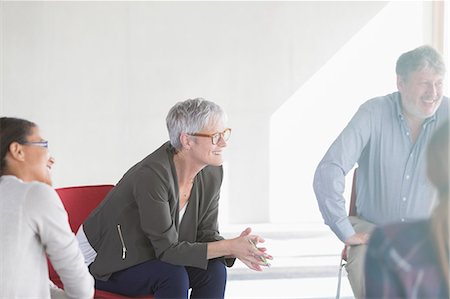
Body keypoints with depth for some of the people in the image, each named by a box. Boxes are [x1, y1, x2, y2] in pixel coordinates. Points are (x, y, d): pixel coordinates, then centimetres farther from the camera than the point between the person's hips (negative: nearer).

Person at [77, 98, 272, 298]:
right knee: (173, 276, -30)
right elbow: (167, 249, -29)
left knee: (214, 270, -16)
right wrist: (230, 246, -32)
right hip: (103, 265, -7)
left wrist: (236, 250, -26)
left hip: (151, 257, 7)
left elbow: (206, 235, -4)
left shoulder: (211, 173, -9)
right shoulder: (152, 174, -32)